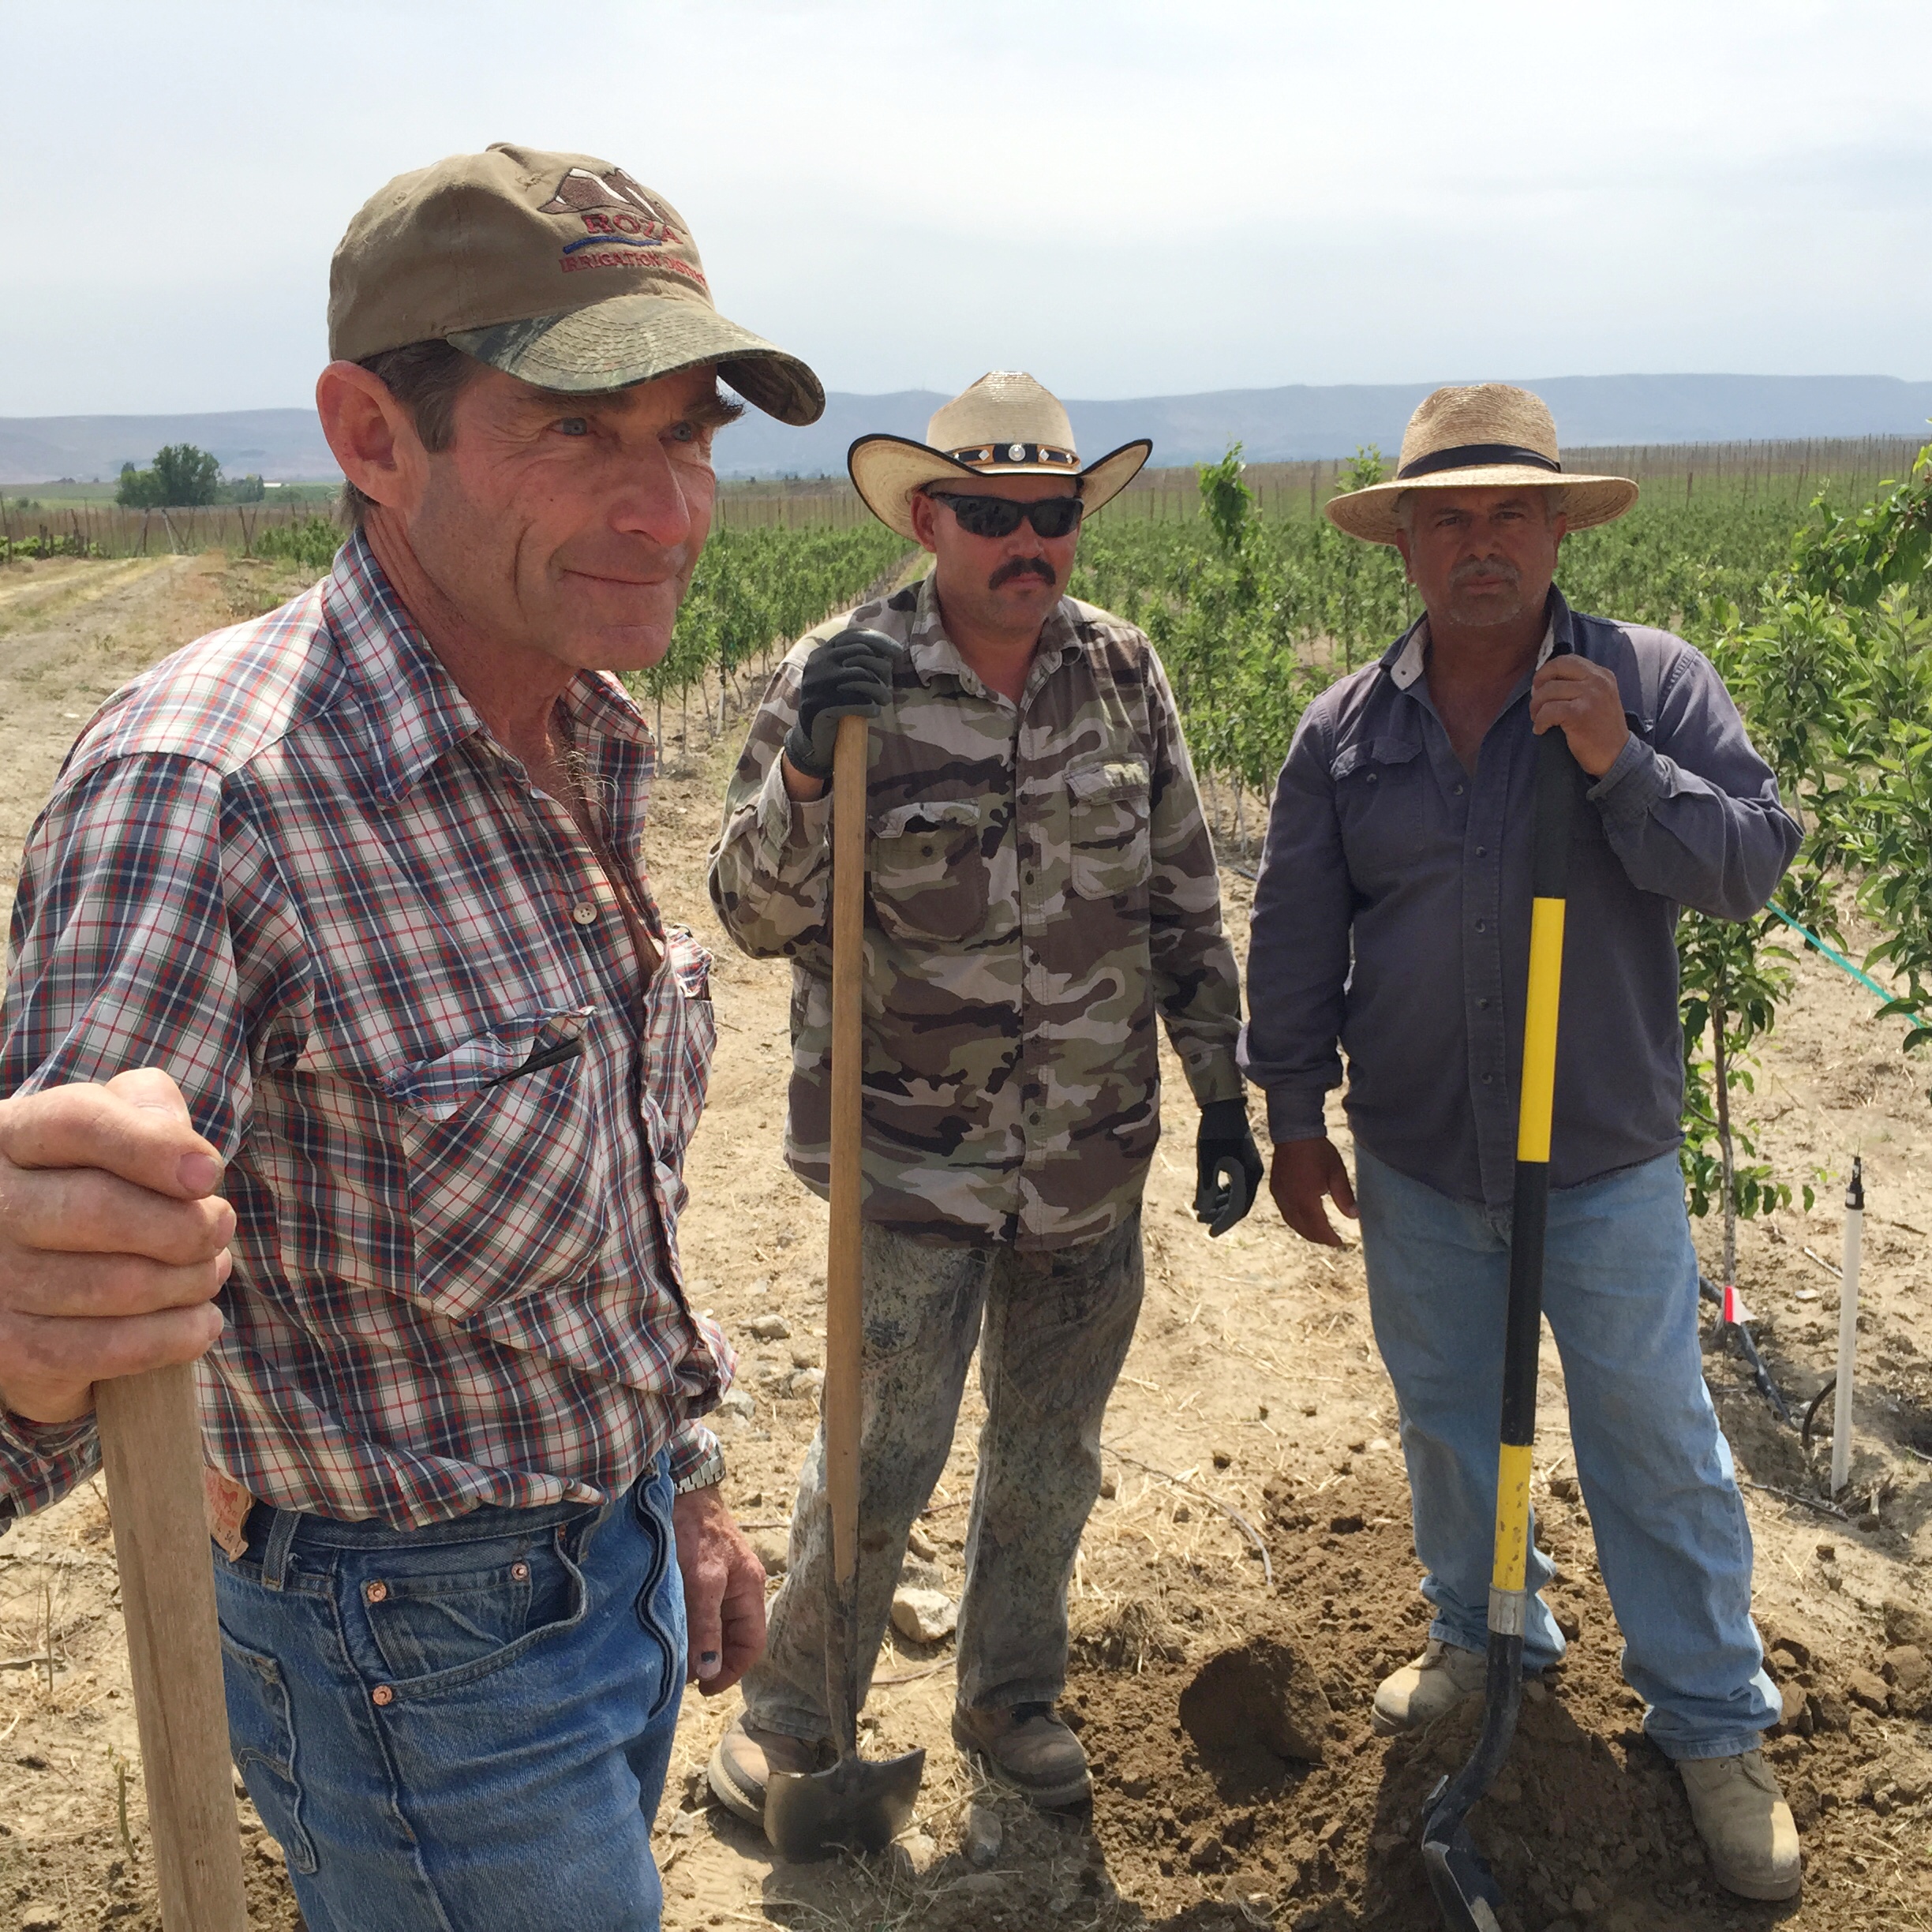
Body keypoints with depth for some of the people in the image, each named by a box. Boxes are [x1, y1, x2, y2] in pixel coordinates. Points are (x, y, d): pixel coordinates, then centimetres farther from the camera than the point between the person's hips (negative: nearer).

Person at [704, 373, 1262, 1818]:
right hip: (912, 1151, -4)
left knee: (1053, 1452, 17)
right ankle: (790, 1716, 28)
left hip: (1096, 1154, 4)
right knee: (881, 1458, 1)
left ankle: (1013, 1699, 40)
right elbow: (754, 917, -11)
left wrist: (1224, 1093, 8)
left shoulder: (1126, 674, 1)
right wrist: (805, 769, -28)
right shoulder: (843, 680, -10)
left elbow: (1186, 904, 8)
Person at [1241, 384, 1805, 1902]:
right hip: (1415, 1162, 3)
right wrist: (1294, 1117, 4)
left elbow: (1750, 866, -12)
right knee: (1446, 1420, 19)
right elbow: (1294, 937, 3)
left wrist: (1622, 765, -26)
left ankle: (1716, 1727, 28)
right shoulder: (1346, 727, -2)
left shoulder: (1653, 683, -7)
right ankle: (1484, 1635, 44)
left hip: (1607, 1160, -2)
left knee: (1655, 1439, 9)